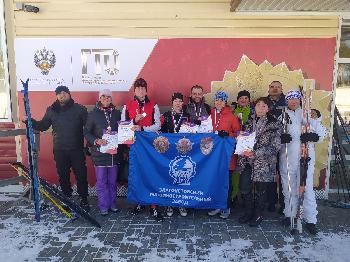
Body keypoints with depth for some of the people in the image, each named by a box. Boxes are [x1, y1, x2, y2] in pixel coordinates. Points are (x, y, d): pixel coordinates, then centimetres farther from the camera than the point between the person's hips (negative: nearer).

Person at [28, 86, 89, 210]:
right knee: (63, 175, 12)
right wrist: (31, 121, -3)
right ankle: (66, 198, 29)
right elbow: (42, 126, 14)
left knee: (81, 175, 3)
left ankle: (84, 199, 19)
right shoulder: (51, 110, 6)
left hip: (77, 149, -2)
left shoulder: (79, 109, -2)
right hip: (59, 150, 3)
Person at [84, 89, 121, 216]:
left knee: (113, 180, 10)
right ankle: (103, 206, 16)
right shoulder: (93, 114, 1)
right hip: (99, 152, -2)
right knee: (101, 181, 4)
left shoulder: (117, 113, 8)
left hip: (114, 152, 2)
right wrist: (96, 141, -16)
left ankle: (112, 204, 24)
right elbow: (86, 132, 0)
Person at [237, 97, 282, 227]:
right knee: (244, 188, 6)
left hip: (263, 163, -4)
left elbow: (275, 146, -12)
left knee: (260, 190, 8)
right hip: (247, 161, 4)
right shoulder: (249, 122, 8)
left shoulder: (274, 124, -6)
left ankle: (258, 215, 28)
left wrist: (255, 153, -20)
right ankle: (248, 212, 29)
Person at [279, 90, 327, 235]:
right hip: (287, 156, 2)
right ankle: (289, 214, 26)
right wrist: (280, 137, -13)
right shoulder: (282, 115, 9)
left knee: (307, 187, -3)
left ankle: (310, 220, 7)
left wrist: (312, 136, -14)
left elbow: (322, 131, 5)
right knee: (289, 187, 11)